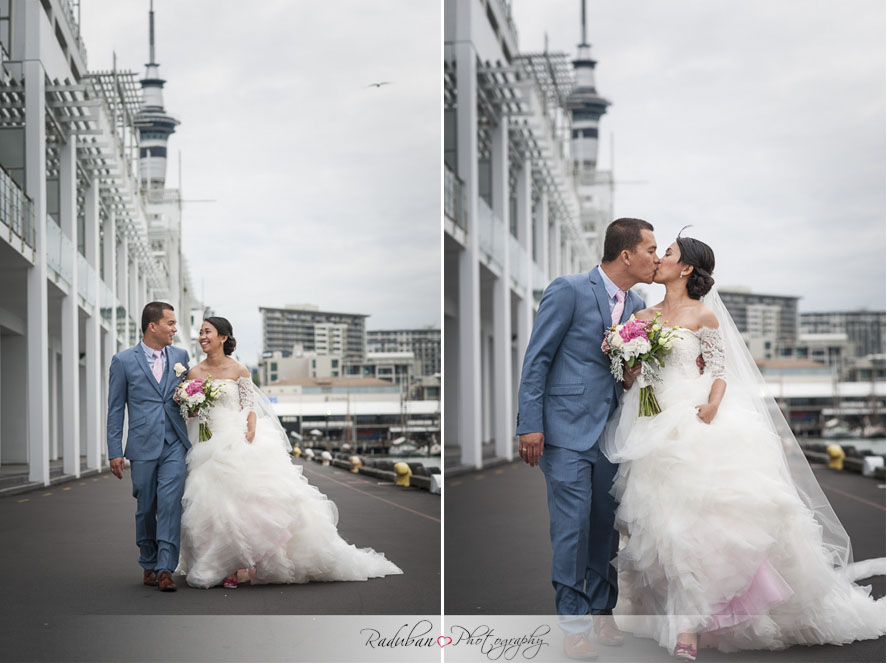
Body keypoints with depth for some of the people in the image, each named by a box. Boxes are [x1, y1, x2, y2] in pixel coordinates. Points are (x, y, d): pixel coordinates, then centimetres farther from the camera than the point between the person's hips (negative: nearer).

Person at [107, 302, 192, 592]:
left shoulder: (180, 356, 9)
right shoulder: (123, 360, 1)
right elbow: (115, 409, 2)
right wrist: (115, 452, -2)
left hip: (174, 445, 1)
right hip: (142, 447, -1)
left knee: (170, 503, -12)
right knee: (145, 508, 7)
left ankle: (165, 568, -13)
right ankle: (148, 565, 23)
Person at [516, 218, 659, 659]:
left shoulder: (636, 306, 11)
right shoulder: (569, 290, -9)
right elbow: (537, 359, -9)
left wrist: (636, 371, -5)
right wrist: (530, 426, -13)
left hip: (610, 431, 6)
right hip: (568, 429, -6)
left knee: (606, 524, 11)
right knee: (572, 526, -5)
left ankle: (602, 611, 24)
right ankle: (573, 622, 5)